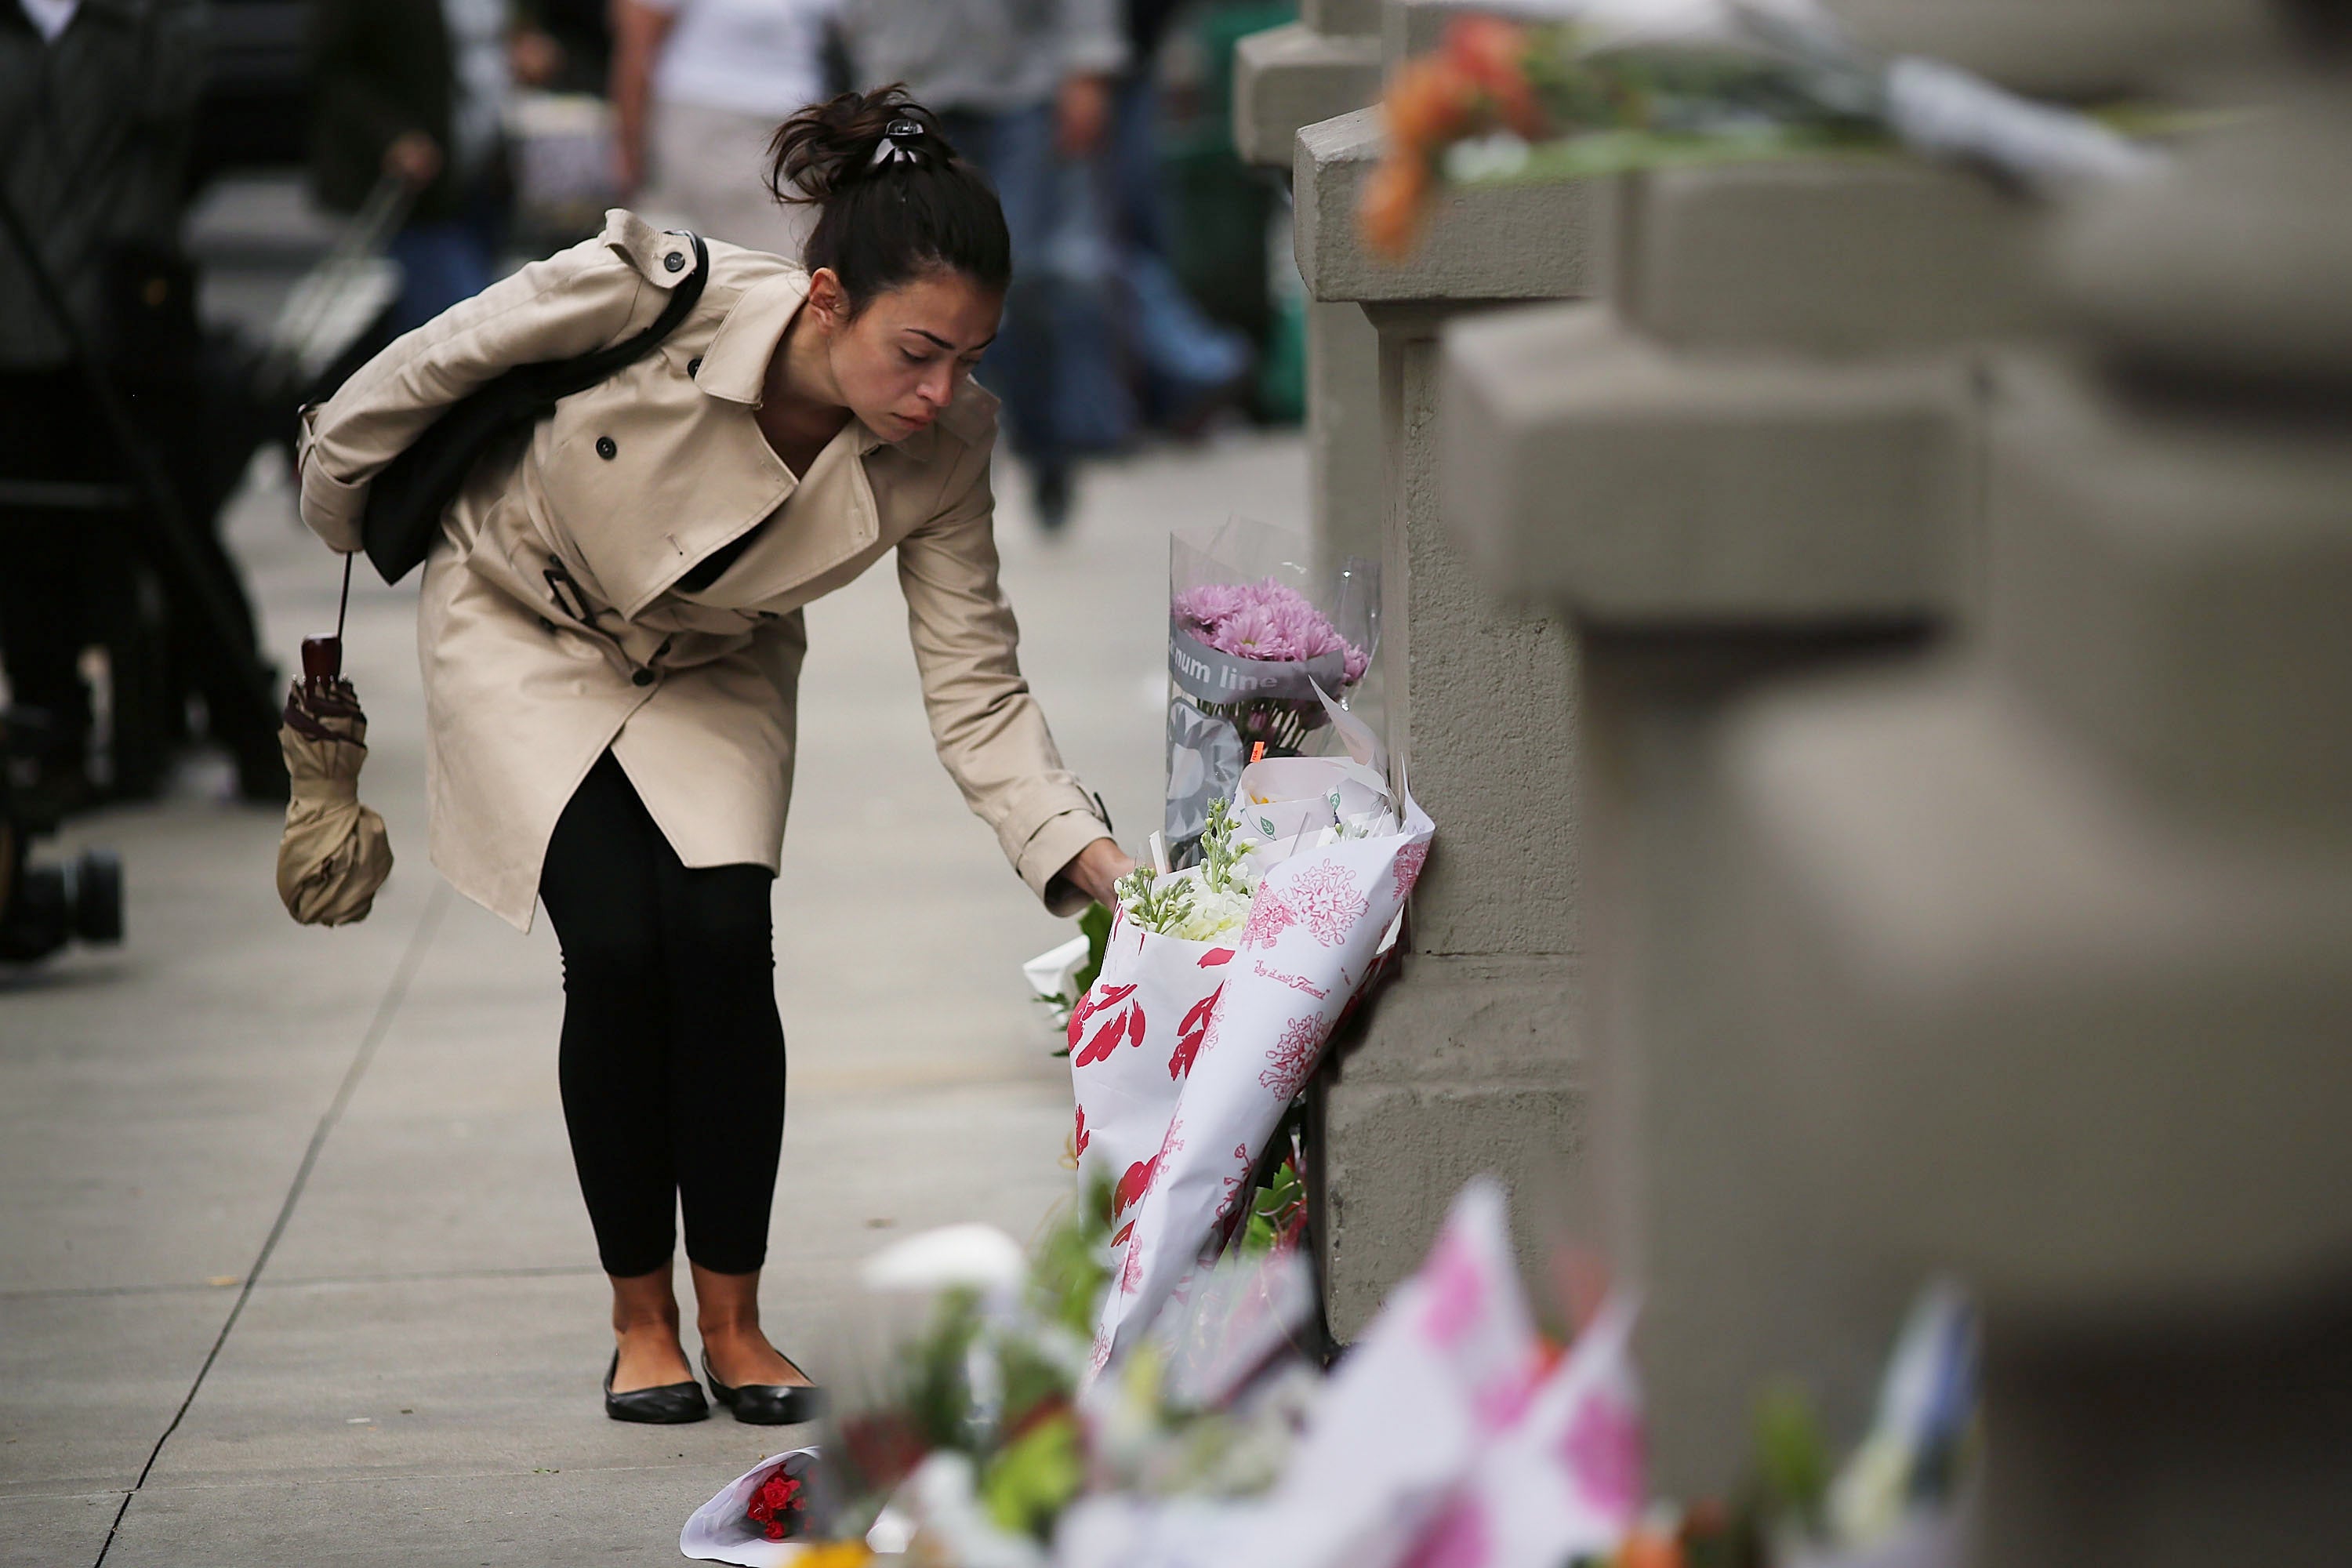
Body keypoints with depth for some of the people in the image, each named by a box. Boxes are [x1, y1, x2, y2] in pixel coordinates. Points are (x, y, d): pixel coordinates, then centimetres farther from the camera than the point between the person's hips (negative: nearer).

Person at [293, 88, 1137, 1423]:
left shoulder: (945, 451, -25)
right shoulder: (656, 298, -36)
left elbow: (977, 691, -19)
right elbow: (430, 366, -17)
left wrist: (1088, 857, -32)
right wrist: (341, 500, -1)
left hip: (712, 668, 2)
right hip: (527, 623, -2)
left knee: (723, 934, -18)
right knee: (617, 943, -18)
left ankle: (735, 1323, -2)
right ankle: (642, 1324, 0)